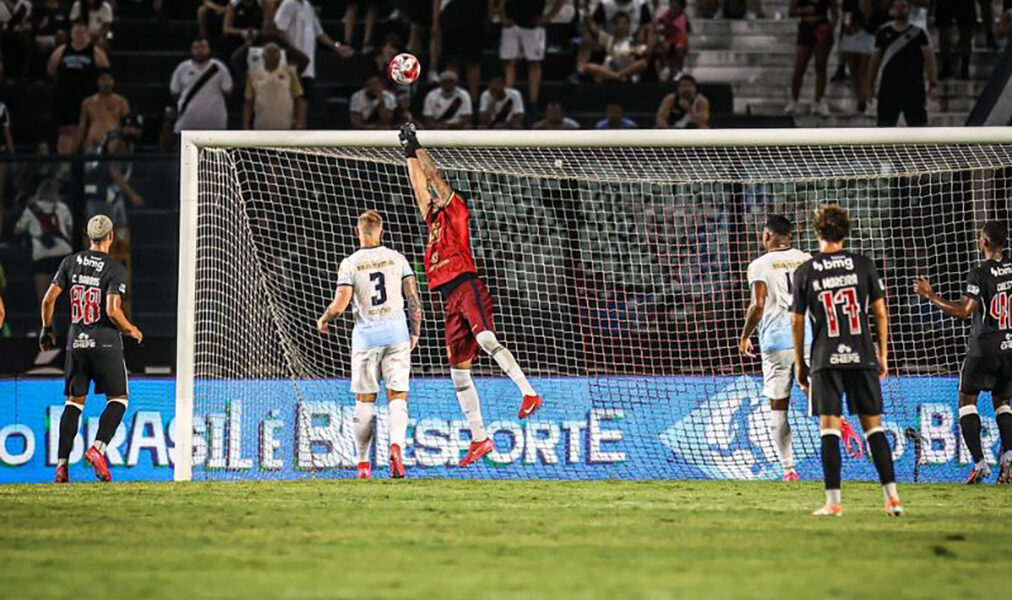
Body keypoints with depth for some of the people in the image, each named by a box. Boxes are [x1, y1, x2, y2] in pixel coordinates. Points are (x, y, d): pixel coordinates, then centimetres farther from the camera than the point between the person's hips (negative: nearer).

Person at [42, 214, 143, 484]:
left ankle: (62, 463, 2)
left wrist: (47, 329, 19)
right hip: (106, 343, -4)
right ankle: (97, 449, -13)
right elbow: (112, 310, -19)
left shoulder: (71, 262, 4)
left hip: (76, 342, 4)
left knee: (74, 401, 10)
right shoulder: (115, 269, -9)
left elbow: (49, 299, 4)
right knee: (118, 399, 7)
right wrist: (131, 330, -1)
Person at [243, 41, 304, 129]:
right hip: (262, 127, 1)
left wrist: (300, 123, -9)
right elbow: (248, 102, 5)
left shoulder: (289, 73, 3)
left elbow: (298, 100, 1)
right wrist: (245, 125, -3)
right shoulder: (254, 74, 5)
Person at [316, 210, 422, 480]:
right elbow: (414, 299, 3)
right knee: (397, 397, 1)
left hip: (366, 336, -1)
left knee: (365, 401, 8)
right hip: (397, 335, 1)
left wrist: (323, 320, 10)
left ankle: (363, 463, 9)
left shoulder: (350, 264, -5)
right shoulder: (397, 258, 2)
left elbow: (339, 305, -11)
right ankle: (396, 445, -26)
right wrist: (416, 331, 16)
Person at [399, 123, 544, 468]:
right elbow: (421, 187, 31)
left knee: (486, 339, -31)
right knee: (458, 370, 3)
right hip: (450, 299, 8)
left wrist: (417, 149, 11)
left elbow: (436, 180, 4)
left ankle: (529, 393, -37)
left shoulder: (456, 213, 7)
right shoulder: (434, 220, 24)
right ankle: (479, 438, 4)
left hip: (467, 287, -8)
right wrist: (410, 155, 33)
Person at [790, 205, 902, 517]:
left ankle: (833, 501, -5)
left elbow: (797, 321, 4)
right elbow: (880, 313, 3)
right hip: (862, 357, 1)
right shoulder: (863, 265, 2)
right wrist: (883, 355, 12)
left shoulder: (805, 272, 1)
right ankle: (892, 495, 2)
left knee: (829, 427, 0)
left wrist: (799, 362, 13)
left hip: (825, 360, -1)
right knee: (873, 425, 7)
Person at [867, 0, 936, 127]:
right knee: (884, 126, 5)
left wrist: (933, 84, -17)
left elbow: (929, 59, -7)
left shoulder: (919, 33, -1)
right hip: (888, 89, 3)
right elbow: (875, 59, 13)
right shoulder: (884, 32, 7)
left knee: (917, 126, -2)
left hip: (913, 89, -3)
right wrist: (870, 85, 10)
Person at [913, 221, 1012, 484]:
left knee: (967, 399, 8)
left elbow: (964, 311, -20)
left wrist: (930, 295, -13)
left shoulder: (980, 273, -14)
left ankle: (980, 463, -5)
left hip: (985, 346, -5)